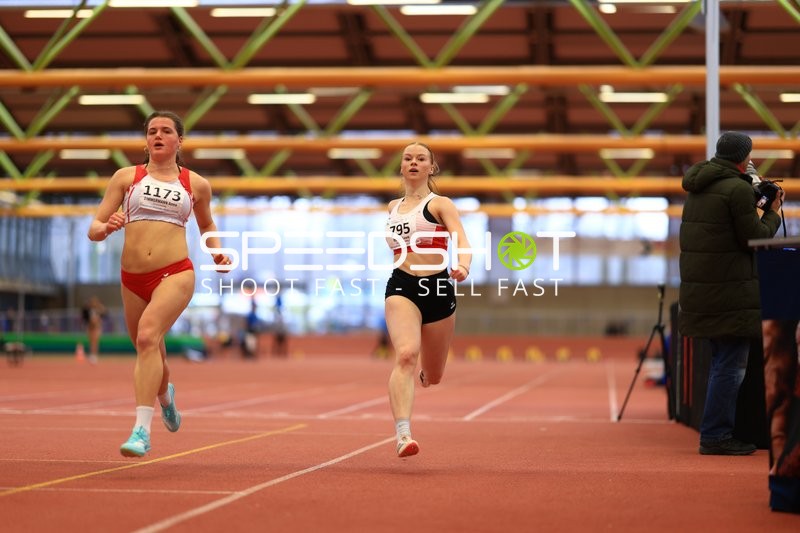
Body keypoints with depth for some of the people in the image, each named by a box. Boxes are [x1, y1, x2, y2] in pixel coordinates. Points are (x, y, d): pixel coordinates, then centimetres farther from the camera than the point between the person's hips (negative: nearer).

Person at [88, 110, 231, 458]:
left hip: (175, 274, -3)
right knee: (149, 351, 18)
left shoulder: (196, 184, 8)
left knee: (147, 337, -27)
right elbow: (93, 230, 4)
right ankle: (165, 395, 54)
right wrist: (107, 227, -19)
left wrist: (217, 250, 7)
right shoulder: (126, 177, 7)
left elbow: (207, 225, 27)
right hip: (132, 278, 3)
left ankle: (142, 430, -30)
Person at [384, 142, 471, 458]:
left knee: (432, 377, 12)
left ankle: (424, 371, 52)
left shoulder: (440, 204, 2)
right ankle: (403, 435, -39)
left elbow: (462, 242, -14)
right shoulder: (393, 207, 15)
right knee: (406, 355, -28)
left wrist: (463, 266, -34)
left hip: (438, 288, -1)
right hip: (401, 287, 1)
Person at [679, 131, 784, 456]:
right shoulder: (738, 189, -13)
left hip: (699, 288, 9)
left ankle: (717, 432, 18)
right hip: (729, 292, -9)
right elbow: (755, 239, -12)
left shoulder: (697, 189, 14)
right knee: (732, 364, -6)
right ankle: (715, 436, -7)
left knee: (723, 361, 16)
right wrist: (773, 213, 5)